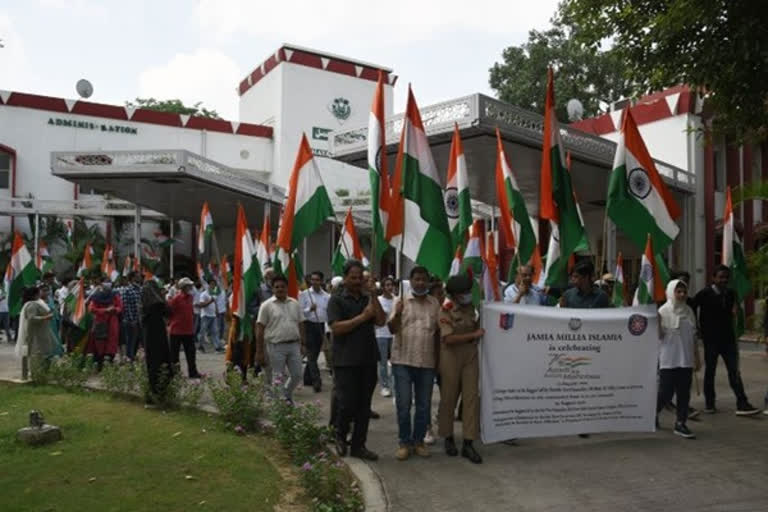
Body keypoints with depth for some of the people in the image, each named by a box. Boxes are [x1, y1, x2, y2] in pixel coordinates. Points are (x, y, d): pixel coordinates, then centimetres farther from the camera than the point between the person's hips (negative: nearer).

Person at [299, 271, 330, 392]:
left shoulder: (327, 296, 8)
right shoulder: (304, 294, -1)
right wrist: (310, 309, -21)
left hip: (321, 326, 4)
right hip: (309, 325, -4)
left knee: (315, 354, 11)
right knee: (311, 355, -9)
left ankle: (307, 378, 25)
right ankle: (316, 380, -13)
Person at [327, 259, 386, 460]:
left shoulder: (368, 299, 12)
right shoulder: (337, 299, -2)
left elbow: (381, 321, -1)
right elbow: (336, 328, -14)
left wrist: (373, 295, -7)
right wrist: (362, 317, -16)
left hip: (368, 360, 5)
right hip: (346, 361, -5)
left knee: (364, 406, 8)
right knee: (347, 404, -2)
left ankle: (358, 445, 18)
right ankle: (340, 437, 25)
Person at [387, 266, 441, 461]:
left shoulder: (435, 303, 7)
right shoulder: (401, 301, -1)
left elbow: (438, 332, 13)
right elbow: (392, 329, -7)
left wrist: (438, 358, 10)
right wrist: (397, 314, -26)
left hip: (427, 362, 3)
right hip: (403, 361, -3)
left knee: (424, 405, 9)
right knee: (403, 405, 1)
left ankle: (418, 441, 23)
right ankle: (405, 442, 15)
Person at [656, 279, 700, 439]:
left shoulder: (689, 311, 9)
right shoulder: (663, 311, -6)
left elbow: (693, 336, 16)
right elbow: (658, 335, -8)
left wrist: (697, 357, 16)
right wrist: (657, 324, -27)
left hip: (686, 360, 5)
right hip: (668, 360, -5)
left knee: (684, 393, 5)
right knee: (666, 392, -3)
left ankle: (680, 424, 14)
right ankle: (652, 413, 21)